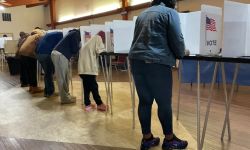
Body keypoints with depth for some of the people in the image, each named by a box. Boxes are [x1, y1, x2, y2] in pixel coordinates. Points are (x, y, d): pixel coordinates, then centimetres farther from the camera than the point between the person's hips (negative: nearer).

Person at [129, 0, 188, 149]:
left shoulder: (143, 14, 24)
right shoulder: (170, 12, 4)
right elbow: (177, 39, -3)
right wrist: (181, 54, 16)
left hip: (136, 60, 7)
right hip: (157, 62, -7)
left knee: (145, 101, 11)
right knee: (164, 102, 5)